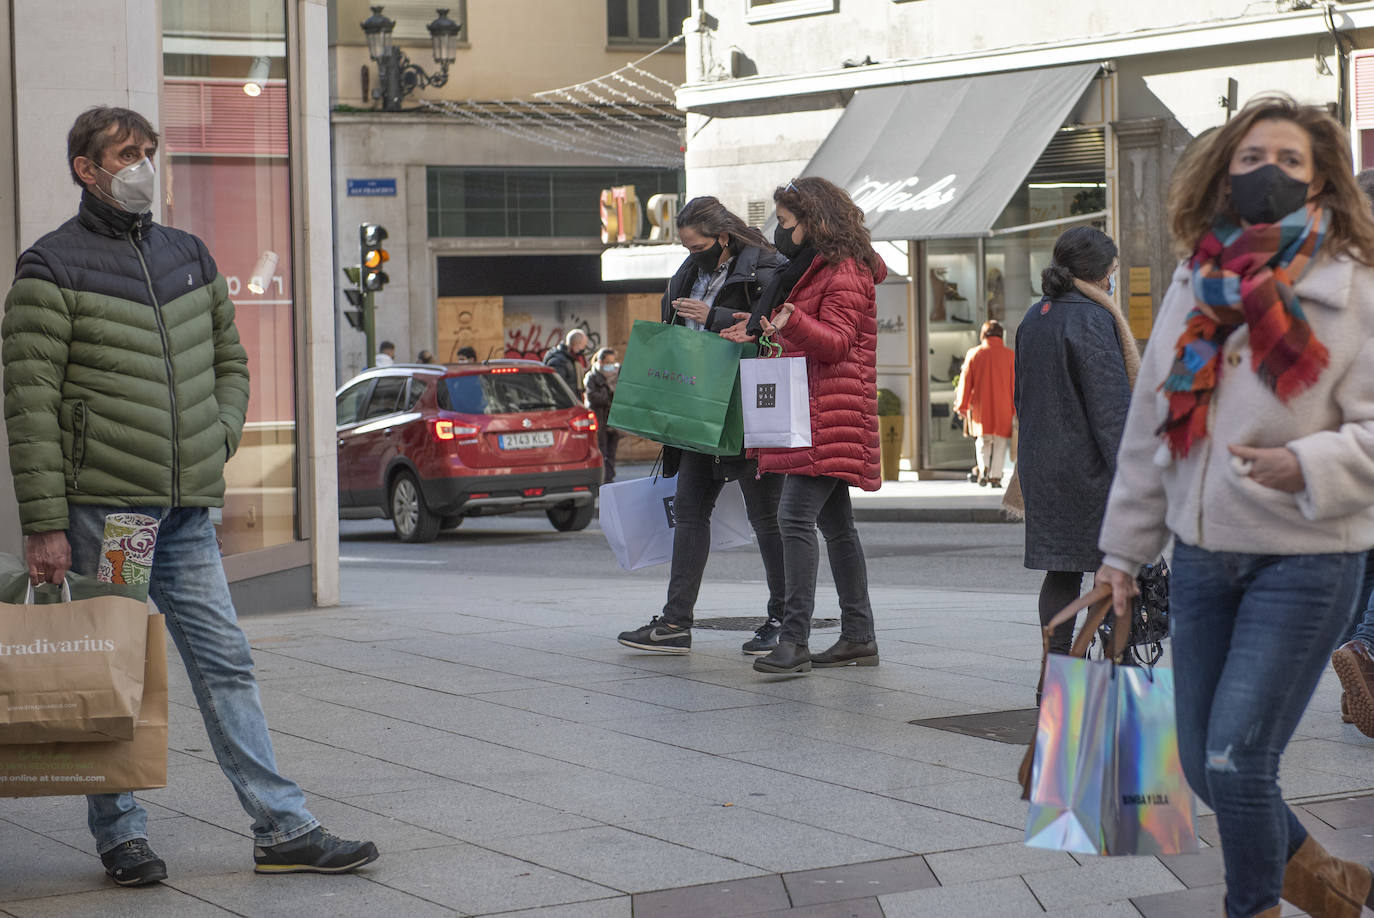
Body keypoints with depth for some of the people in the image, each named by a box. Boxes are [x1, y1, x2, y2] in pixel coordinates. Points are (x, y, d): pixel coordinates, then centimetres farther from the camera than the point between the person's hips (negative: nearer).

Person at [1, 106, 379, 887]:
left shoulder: (189, 257, 15)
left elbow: (231, 362, 25)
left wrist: (220, 438, 6)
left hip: (187, 508, 5)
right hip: (100, 504, -5)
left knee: (225, 661, 4)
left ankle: (283, 828, 5)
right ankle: (121, 834, 13)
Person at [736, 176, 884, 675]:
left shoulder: (846, 273, -9)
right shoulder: (814, 267, 22)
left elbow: (835, 341, -18)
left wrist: (792, 324, -34)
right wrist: (769, 330, 17)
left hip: (831, 414, -11)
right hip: (810, 413, 11)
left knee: (796, 516, -17)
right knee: (835, 523, 11)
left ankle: (795, 639, -21)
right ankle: (858, 636, 15)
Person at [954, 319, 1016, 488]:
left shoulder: (973, 354, 0)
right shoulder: (1009, 355, -3)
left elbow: (966, 381, 3)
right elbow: (1014, 384, -2)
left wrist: (962, 406, 8)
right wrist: (1016, 408, 4)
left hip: (980, 405, 1)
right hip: (1003, 407, -1)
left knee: (983, 440, 14)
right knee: (1000, 442, 8)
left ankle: (983, 469, -9)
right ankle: (995, 476, 2)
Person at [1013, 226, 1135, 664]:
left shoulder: (1033, 319, 12)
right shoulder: (1093, 319, -13)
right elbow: (1111, 403, -17)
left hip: (1040, 465, 8)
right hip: (1088, 467, -8)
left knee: (1061, 572, 10)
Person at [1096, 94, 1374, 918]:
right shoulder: (1196, 287, 8)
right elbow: (1149, 424, 15)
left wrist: (1308, 466, -29)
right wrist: (1125, 549, 15)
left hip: (1303, 562, -6)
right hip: (1203, 556, 6)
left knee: (1238, 760, -11)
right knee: (1205, 767, 10)